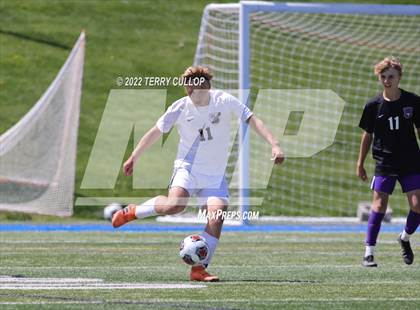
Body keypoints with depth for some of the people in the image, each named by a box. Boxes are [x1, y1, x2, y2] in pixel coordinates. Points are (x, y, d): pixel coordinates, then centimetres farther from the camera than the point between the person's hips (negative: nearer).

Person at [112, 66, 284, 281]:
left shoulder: (224, 101, -8)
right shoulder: (180, 108, -7)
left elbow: (252, 120, -8)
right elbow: (156, 132, 4)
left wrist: (274, 145, -19)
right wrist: (133, 158, 7)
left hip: (215, 174, 2)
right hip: (187, 168, -2)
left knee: (217, 216, -18)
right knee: (175, 204, -30)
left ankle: (199, 269, -12)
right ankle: (133, 212, -3)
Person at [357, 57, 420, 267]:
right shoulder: (373, 106, -1)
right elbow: (367, 135, 9)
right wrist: (360, 163, 10)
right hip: (384, 164, -1)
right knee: (380, 203, -9)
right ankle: (369, 253, -5)